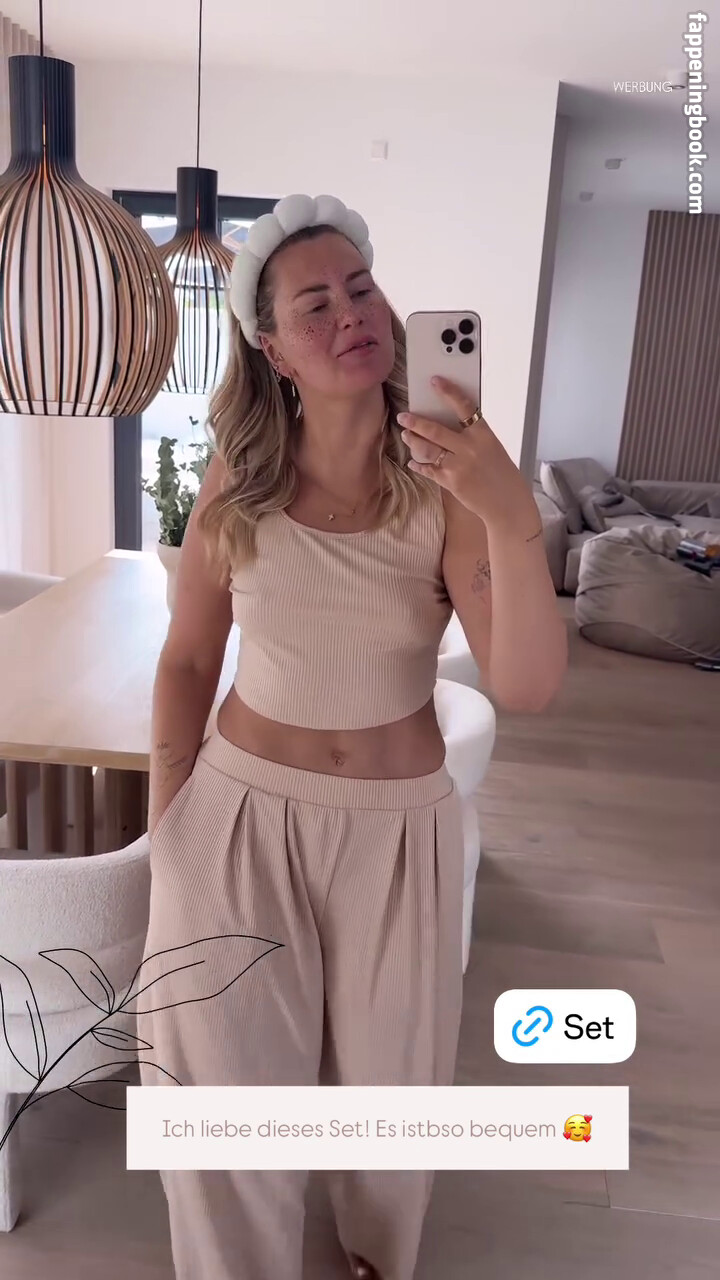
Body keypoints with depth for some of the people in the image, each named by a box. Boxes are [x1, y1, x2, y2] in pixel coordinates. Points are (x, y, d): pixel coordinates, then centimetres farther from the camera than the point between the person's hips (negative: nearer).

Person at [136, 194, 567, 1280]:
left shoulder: (446, 487, -13)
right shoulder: (238, 483, -8)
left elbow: (528, 690, -23)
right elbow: (187, 660, 2)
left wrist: (514, 519, -38)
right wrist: (165, 829, 2)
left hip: (398, 822, 0)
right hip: (242, 808, 1)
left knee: (388, 1075, 19)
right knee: (227, 1080, 10)